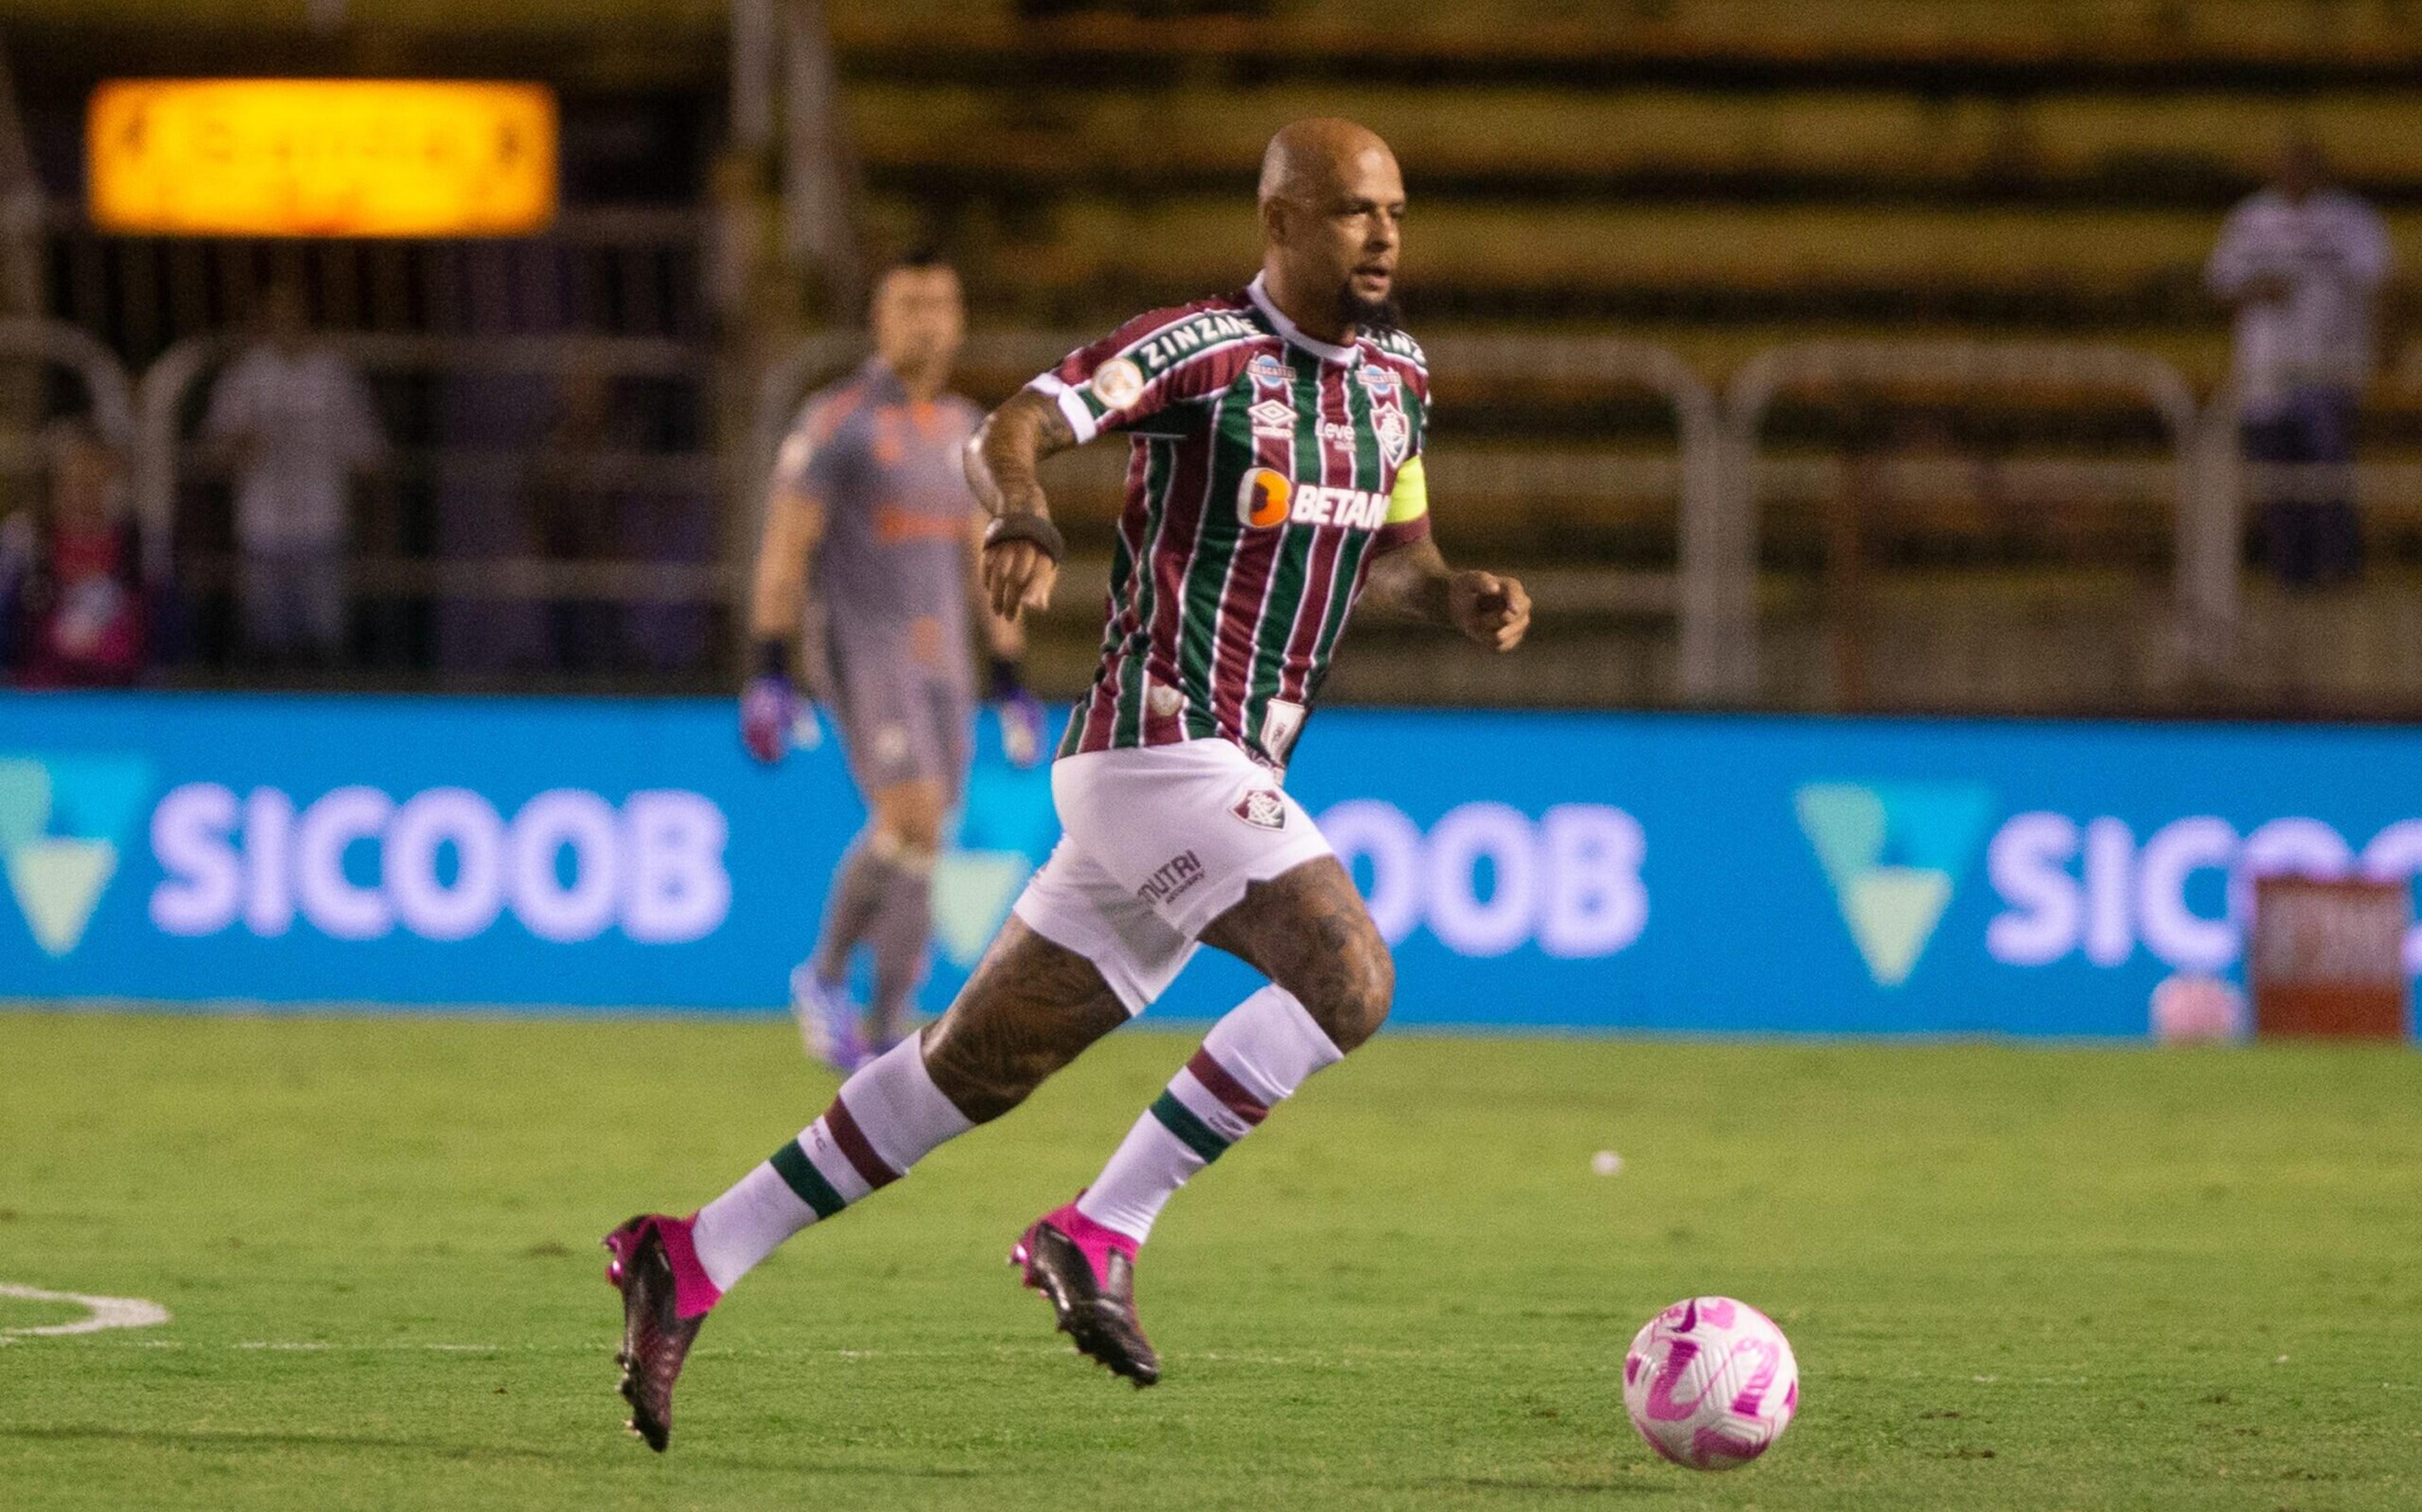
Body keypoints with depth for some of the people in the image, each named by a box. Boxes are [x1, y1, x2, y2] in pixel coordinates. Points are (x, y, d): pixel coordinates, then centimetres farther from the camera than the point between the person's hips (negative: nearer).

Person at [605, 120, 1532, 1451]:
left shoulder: (1394, 377, 14)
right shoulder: (1203, 347, -11)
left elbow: (1390, 553, 26)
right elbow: (1010, 431, -20)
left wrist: (1460, 595, 3)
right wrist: (1023, 516, -42)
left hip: (1226, 776, 8)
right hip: (1162, 742, -8)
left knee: (978, 1066, 9)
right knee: (1348, 977, -23)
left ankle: (692, 1262, 14)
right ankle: (1099, 1237, -17)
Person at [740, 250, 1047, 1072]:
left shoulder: (965, 431, 13)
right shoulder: (836, 420, -6)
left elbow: (987, 561, 18)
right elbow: (784, 550, -8)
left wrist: (1011, 684, 14)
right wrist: (769, 674, -13)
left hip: (941, 662, 6)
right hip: (860, 654, -6)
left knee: (918, 849, 3)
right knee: (913, 823, -19)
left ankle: (881, 1040, 10)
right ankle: (825, 974, 1)